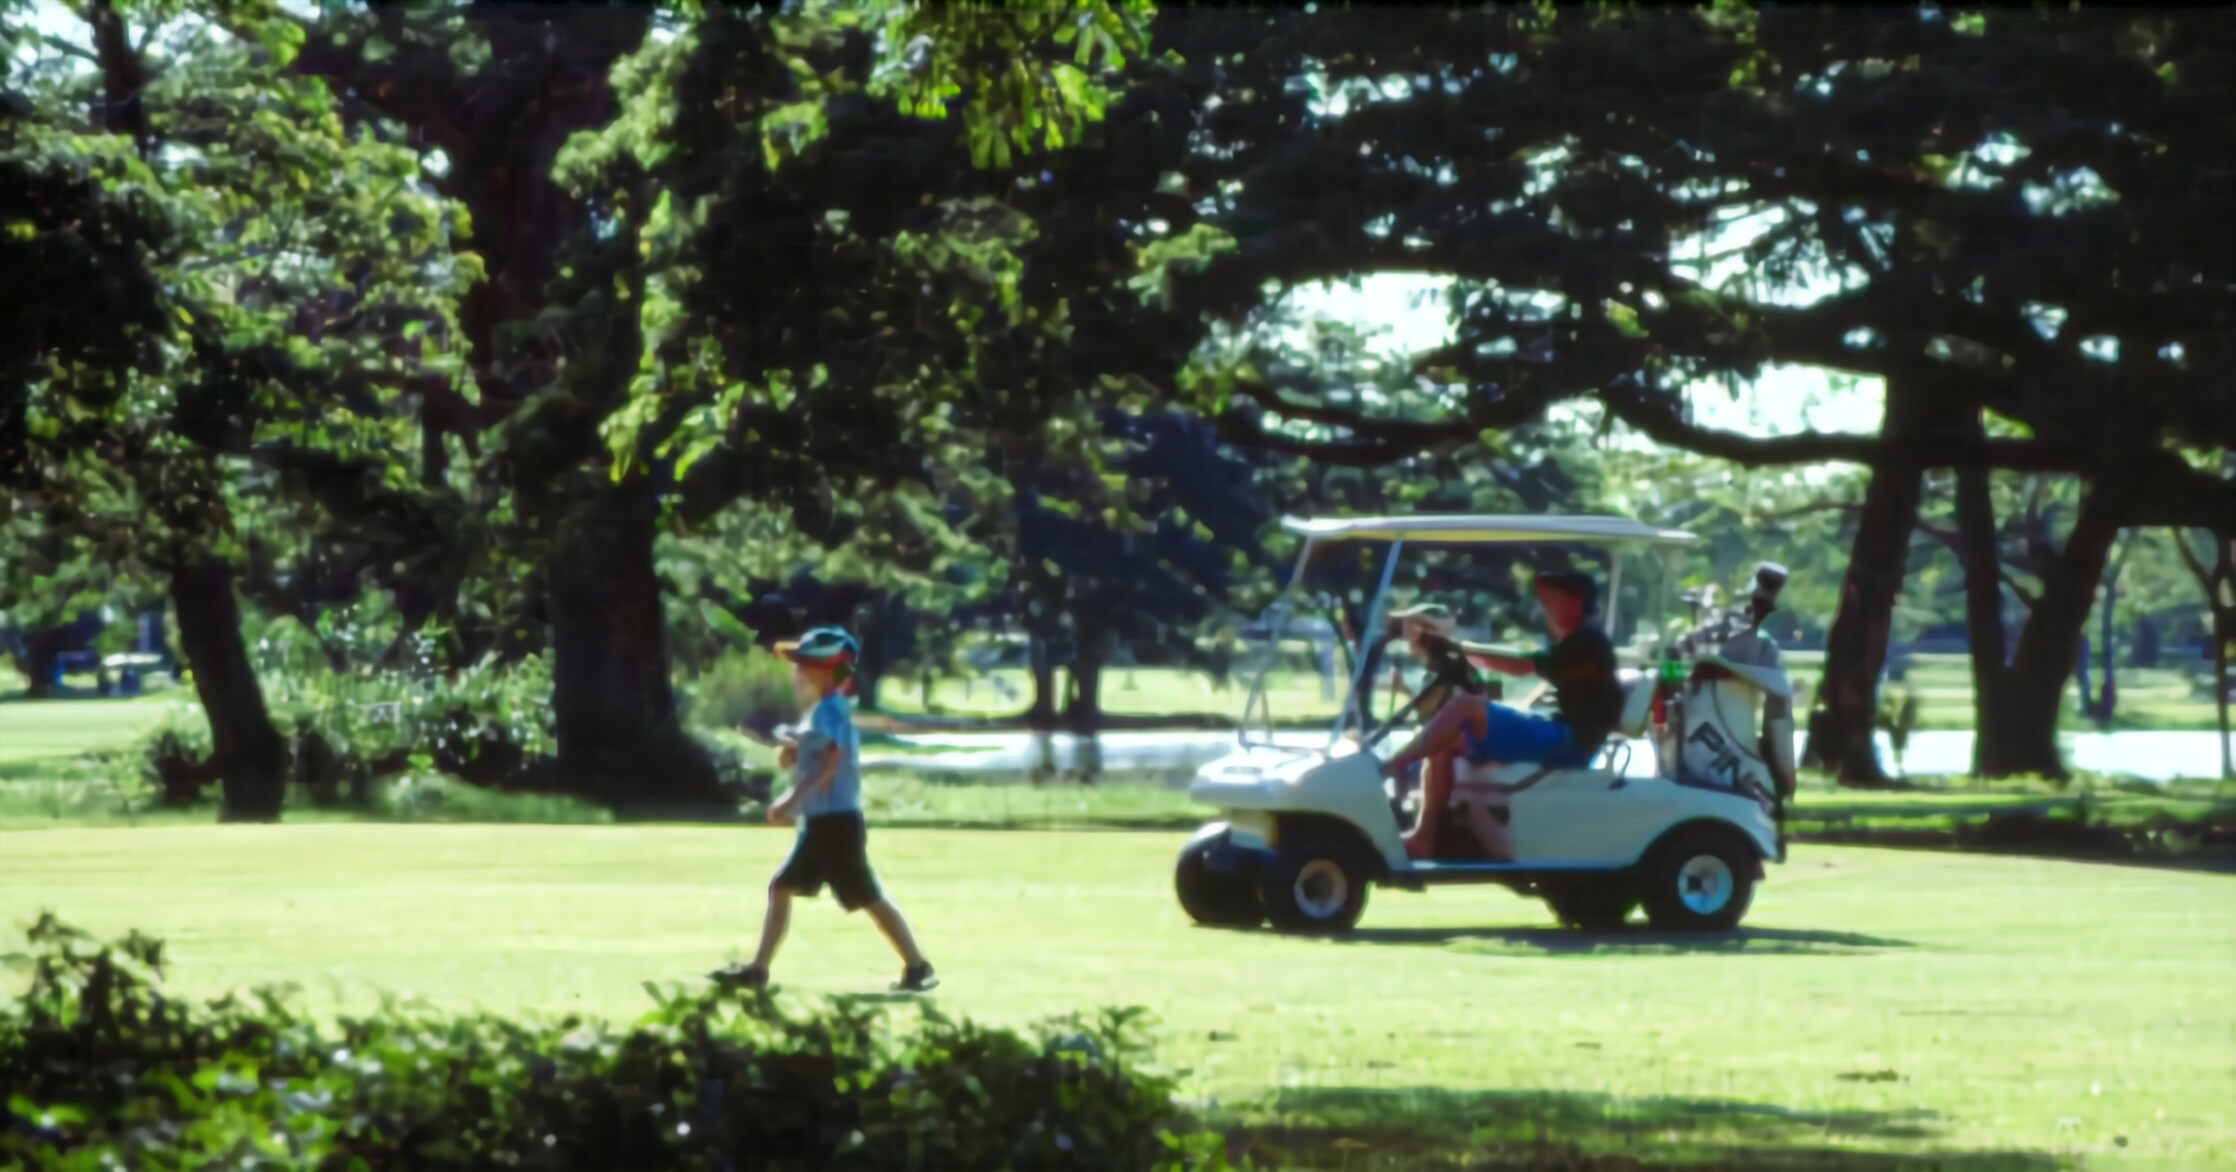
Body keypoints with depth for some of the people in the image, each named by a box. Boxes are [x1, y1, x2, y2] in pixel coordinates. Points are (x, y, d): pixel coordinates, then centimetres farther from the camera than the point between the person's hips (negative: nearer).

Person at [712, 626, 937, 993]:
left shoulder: (829, 711, -14)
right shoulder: (823, 711, 16)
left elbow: (828, 766, -24)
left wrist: (792, 801, -31)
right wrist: (794, 752, 1)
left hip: (835, 822, -10)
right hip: (817, 823, 10)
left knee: (868, 897, -7)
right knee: (781, 887, 10)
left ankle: (917, 967, -3)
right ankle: (757, 970, 13)